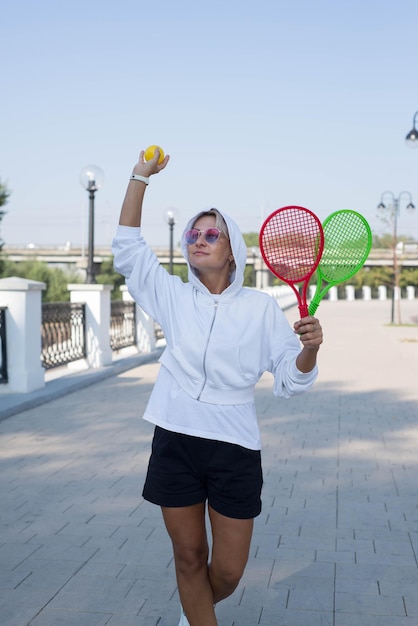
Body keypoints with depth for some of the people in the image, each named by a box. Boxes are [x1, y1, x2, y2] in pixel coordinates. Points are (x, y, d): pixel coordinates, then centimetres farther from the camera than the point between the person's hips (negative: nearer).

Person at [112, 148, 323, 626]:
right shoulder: (174, 297, 7)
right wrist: (140, 177, 1)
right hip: (175, 443, 2)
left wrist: (309, 349, -20)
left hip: (234, 448, -1)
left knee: (228, 571, 6)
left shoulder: (260, 307, 1)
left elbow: (290, 381, 1)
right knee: (189, 558, 9)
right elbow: (128, 247, 4)